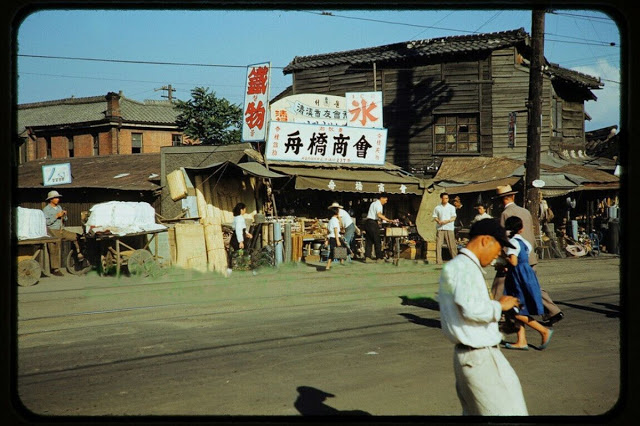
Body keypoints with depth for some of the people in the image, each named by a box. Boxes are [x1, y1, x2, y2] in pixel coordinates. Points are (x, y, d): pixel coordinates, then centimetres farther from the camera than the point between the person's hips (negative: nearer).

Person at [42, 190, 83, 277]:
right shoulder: (46, 209, -1)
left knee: (76, 236, -14)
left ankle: (79, 254, -7)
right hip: (52, 232, -6)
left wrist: (64, 216, -1)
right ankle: (55, 269, -10)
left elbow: (64, 221, 20)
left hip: (61, 230, 6)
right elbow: (46, 222, -15)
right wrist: (56, 216, -16)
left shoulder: (59, 207, 19)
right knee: (54, 250, -15)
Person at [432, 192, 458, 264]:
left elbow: (453, 218, 0)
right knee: (438, 244, -5)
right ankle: (439, 260, -2)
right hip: (440, 228, 1)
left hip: (449, 228, -1)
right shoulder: (437, 208, 10)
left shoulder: (451, 207, 6)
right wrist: (438, 221, -13)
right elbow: (435, 217, 9)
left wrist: (447, 221, -17)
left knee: (451, 244, -3)